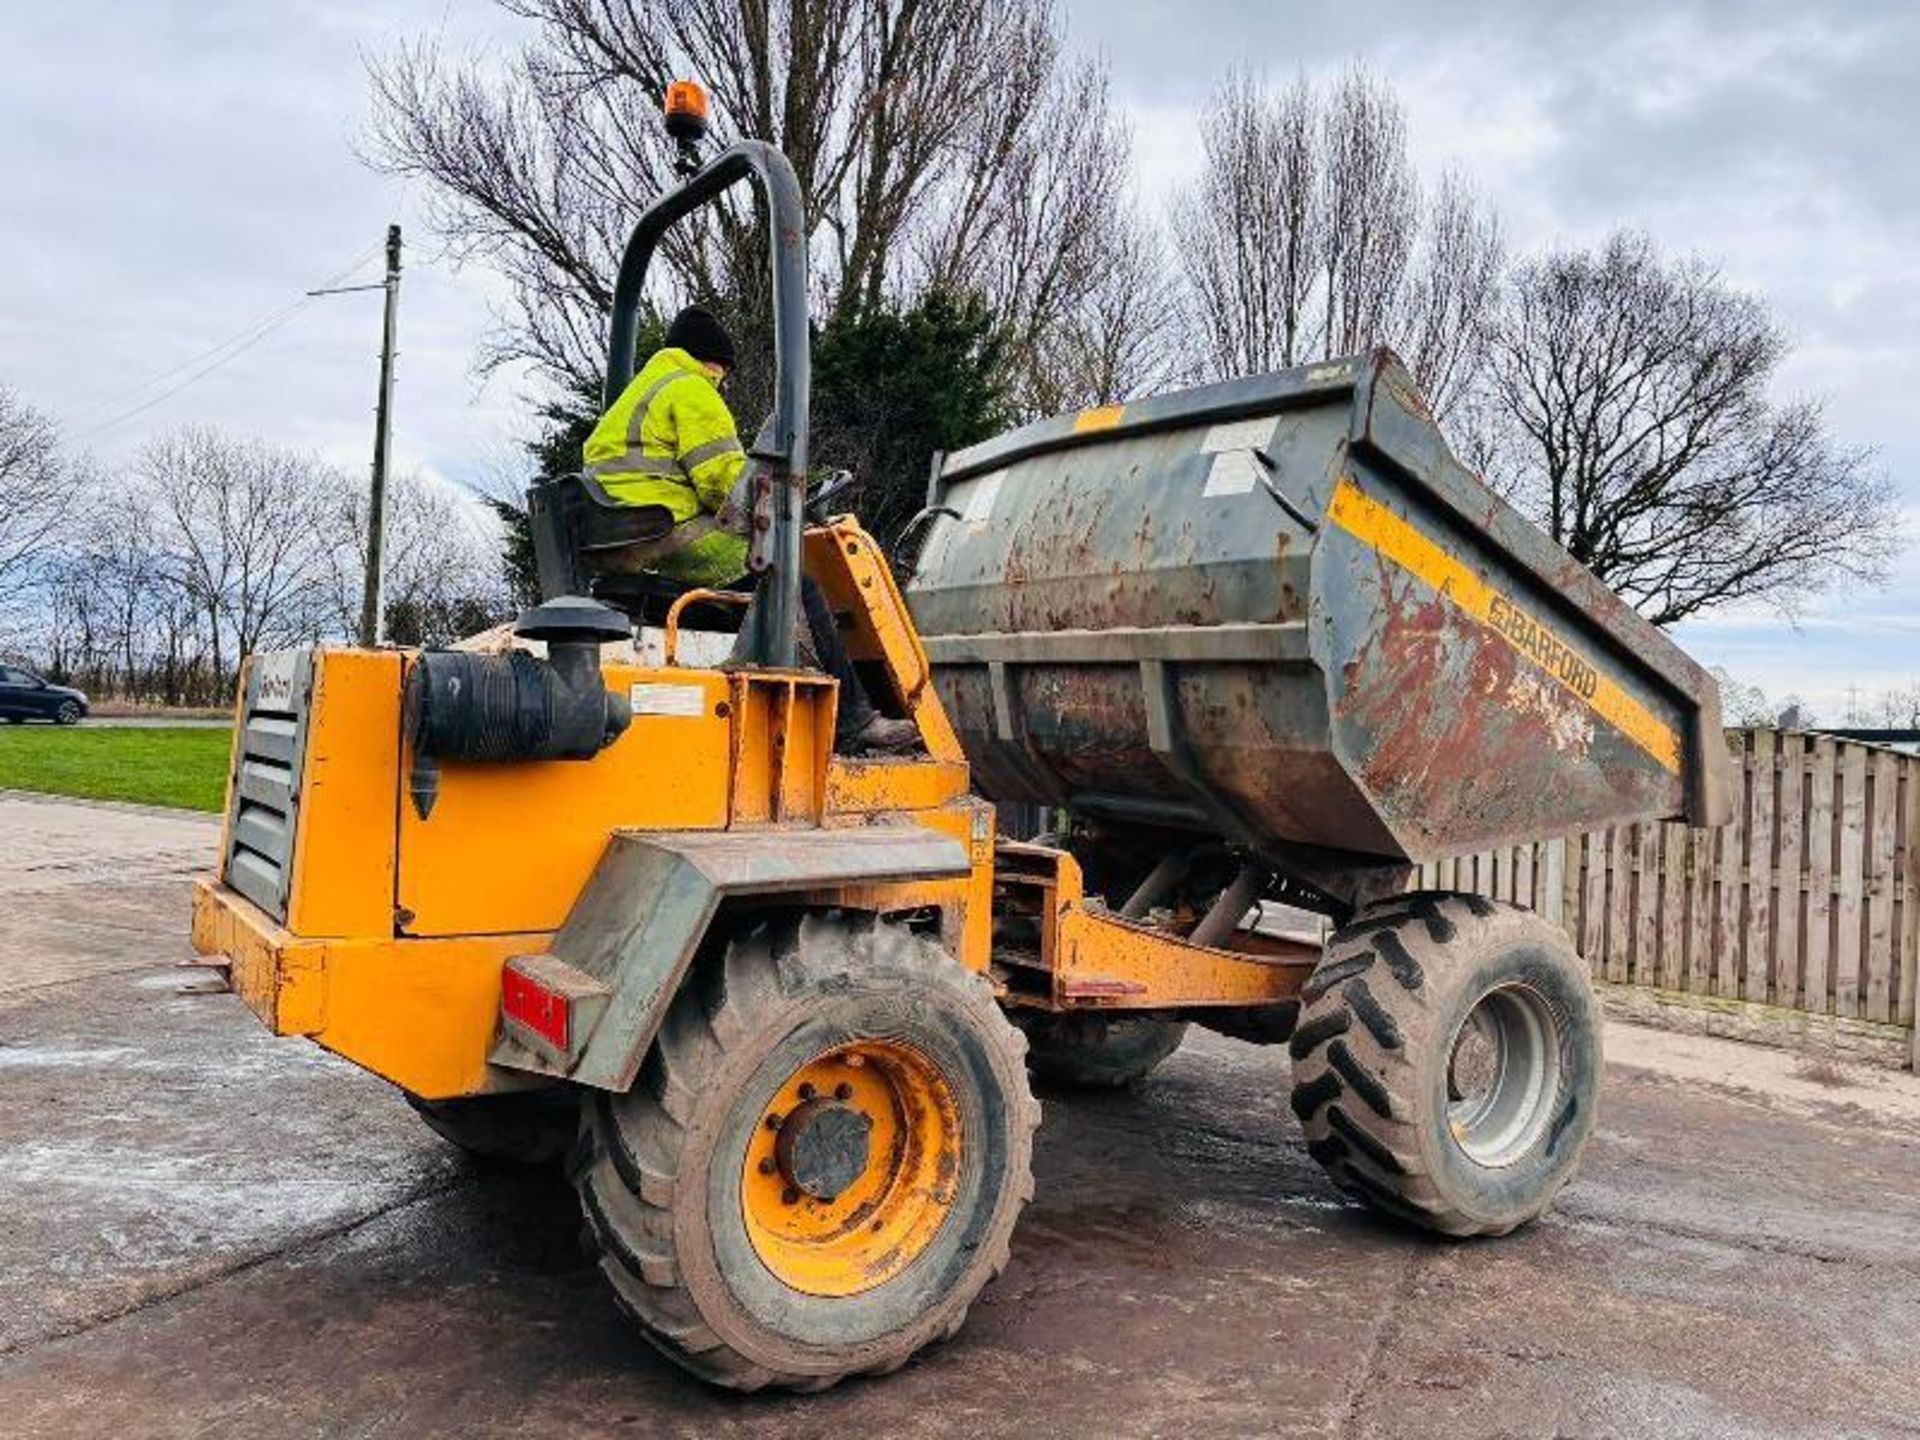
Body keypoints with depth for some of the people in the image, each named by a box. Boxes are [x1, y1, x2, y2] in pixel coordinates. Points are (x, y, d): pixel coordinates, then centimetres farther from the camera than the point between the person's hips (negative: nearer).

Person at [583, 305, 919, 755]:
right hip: (671, 531, -10)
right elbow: (724, 476, -12)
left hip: (627, 542, 10)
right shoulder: (691, 390, -1)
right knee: (795, 584, -9)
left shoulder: (638, 392, 31)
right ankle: (852, 722, -10)